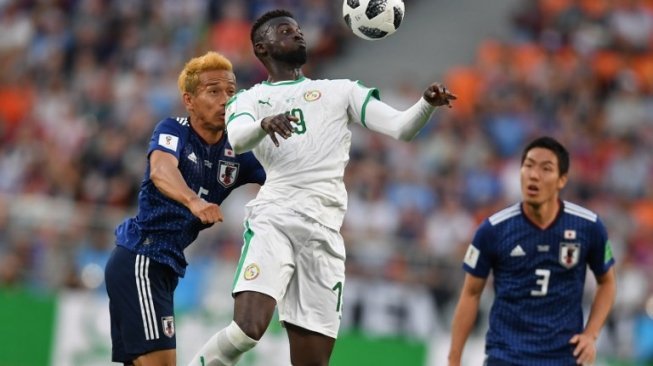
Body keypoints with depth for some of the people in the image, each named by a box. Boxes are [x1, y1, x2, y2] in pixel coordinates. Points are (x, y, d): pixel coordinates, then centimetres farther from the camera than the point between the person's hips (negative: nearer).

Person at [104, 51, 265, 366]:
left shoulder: (236, 152, 8)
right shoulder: (173, 131, -10)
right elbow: (161, 170, -31)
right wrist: (194, 201, -50)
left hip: (165, 268, 8)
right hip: (140, 260, -8)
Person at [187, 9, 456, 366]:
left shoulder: (340, 91, 21)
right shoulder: (248, 99, 15)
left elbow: (400, 128, 11)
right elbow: (236, 139, -8)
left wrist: (427, 104, -11)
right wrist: (265, 124, -30)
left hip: (324, 230, 3)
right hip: (273, 219, -3)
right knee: (248, 328, -27)